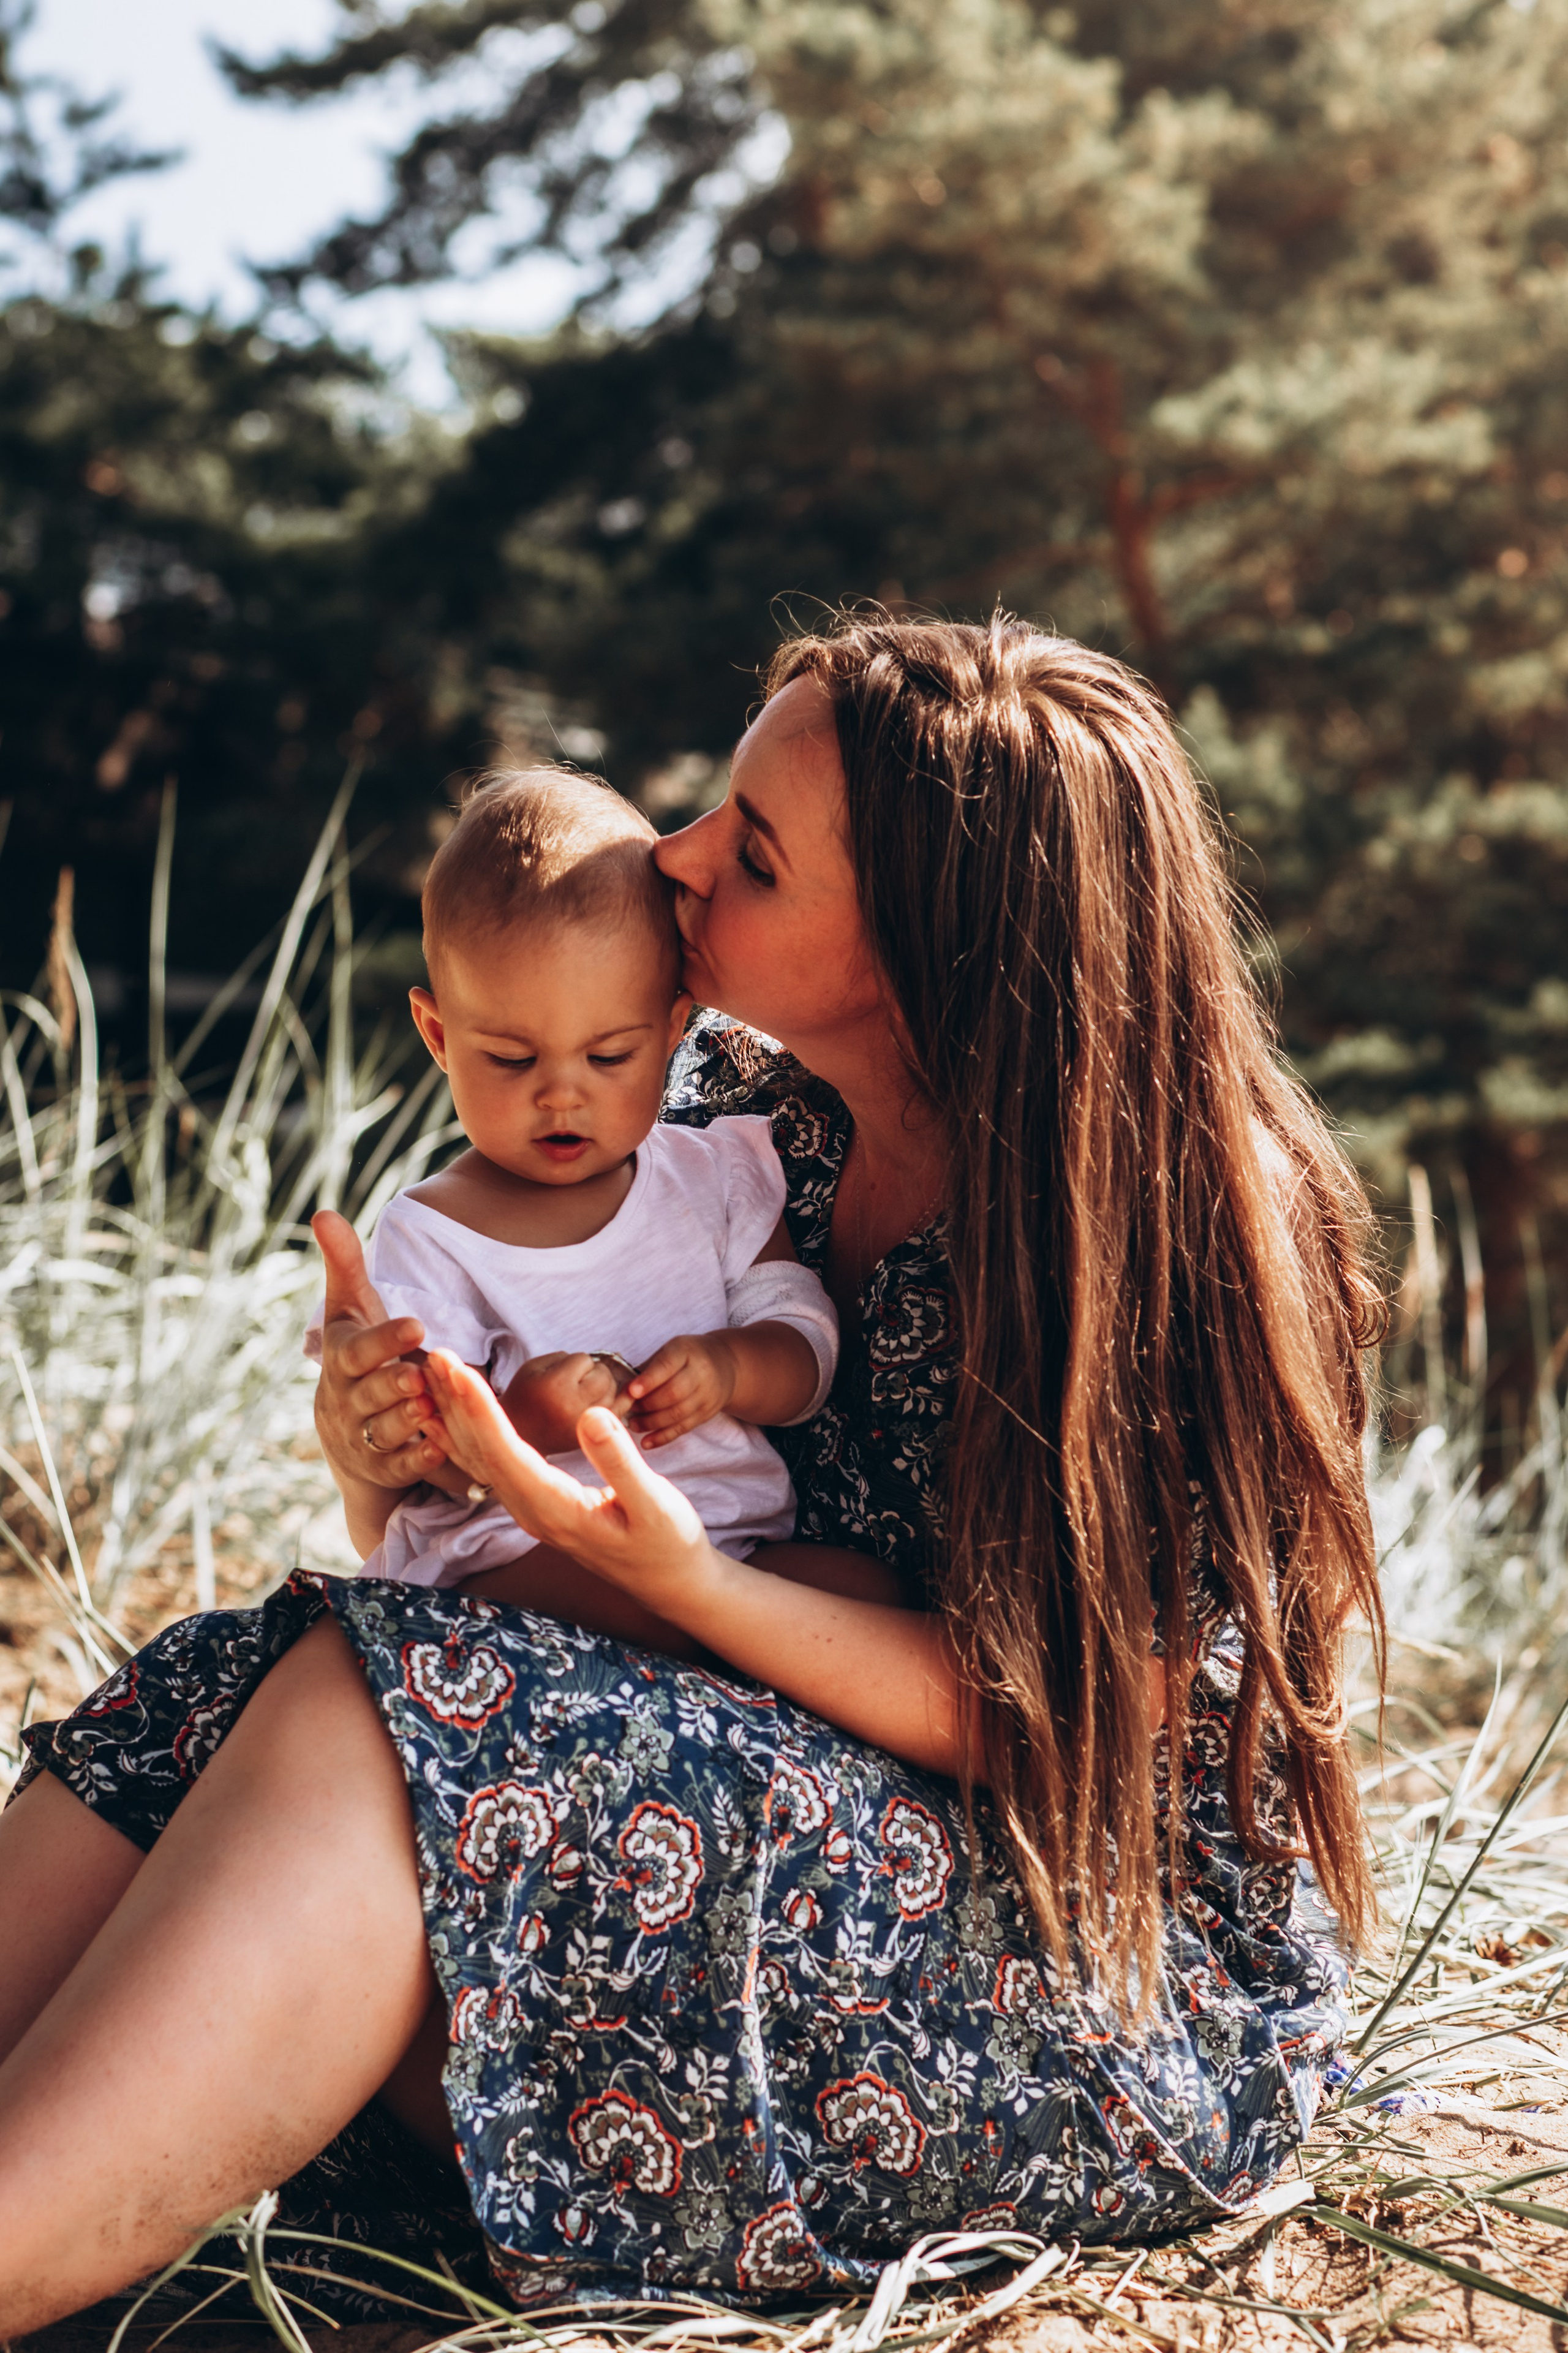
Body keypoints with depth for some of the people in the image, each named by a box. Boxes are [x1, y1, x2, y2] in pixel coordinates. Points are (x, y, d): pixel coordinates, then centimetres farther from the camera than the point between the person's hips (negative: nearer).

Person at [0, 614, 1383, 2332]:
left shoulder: (1185, 1227, -16)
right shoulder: (730, 1100, 2)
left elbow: (1072, 1725, -16)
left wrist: (687, 1583, -30)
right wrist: (378, 1450, -15)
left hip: (1136, 1988, -6)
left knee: (379, 1714, -30)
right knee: (209, 1698, -21)